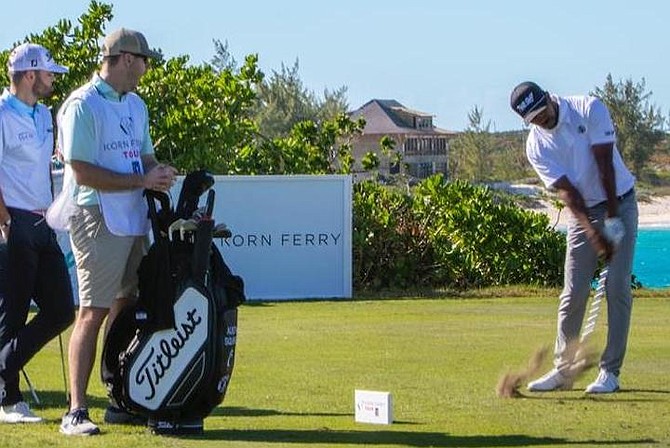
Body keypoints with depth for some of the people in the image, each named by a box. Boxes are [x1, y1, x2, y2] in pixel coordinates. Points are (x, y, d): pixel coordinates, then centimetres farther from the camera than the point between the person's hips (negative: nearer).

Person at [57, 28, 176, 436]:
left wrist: (159, 172, 3)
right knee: (94, 312, -10)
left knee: (126, 309, 11)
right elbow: (83, 172, -17)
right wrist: (142, 180, -17)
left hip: (134, 218, 8)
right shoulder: (83, 106, -11)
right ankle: (76, 411, -9)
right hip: (98, 220, -8)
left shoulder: (136, 106, 17)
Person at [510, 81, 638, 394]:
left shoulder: (590, 109, -13)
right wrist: (594, 234, -24)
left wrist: (612, 217, -20)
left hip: (620, 202, -2)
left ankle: (610, 371, -6)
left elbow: (605, 165, -16)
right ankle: (562, 369, 7)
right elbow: (566, 191, -14)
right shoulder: (536, 147, -8)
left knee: (617, 287, -8)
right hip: (583, 213, 2)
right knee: (573, 292, -2)